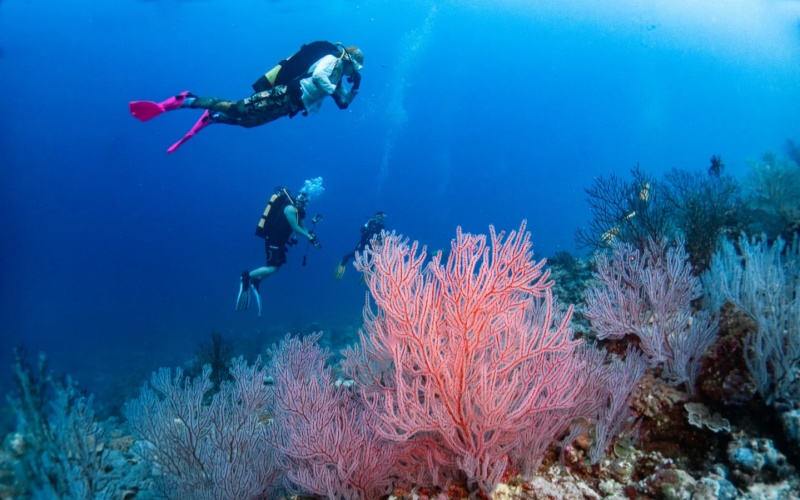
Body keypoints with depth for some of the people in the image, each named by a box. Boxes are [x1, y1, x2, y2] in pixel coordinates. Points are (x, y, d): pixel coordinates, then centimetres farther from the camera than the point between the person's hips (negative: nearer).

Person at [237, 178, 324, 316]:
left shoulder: (296, 209, 11)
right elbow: (295, 228, -18)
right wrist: (310, 237, -12)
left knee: (276, 265, 13)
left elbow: (301, 226, 14)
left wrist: (312, 237, 3)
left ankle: (255, 282, 21)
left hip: (278, 241, 10)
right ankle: (247, 276, -1)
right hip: (273, 240, -10)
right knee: (273, 268, -10)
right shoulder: (291, 208, -19)